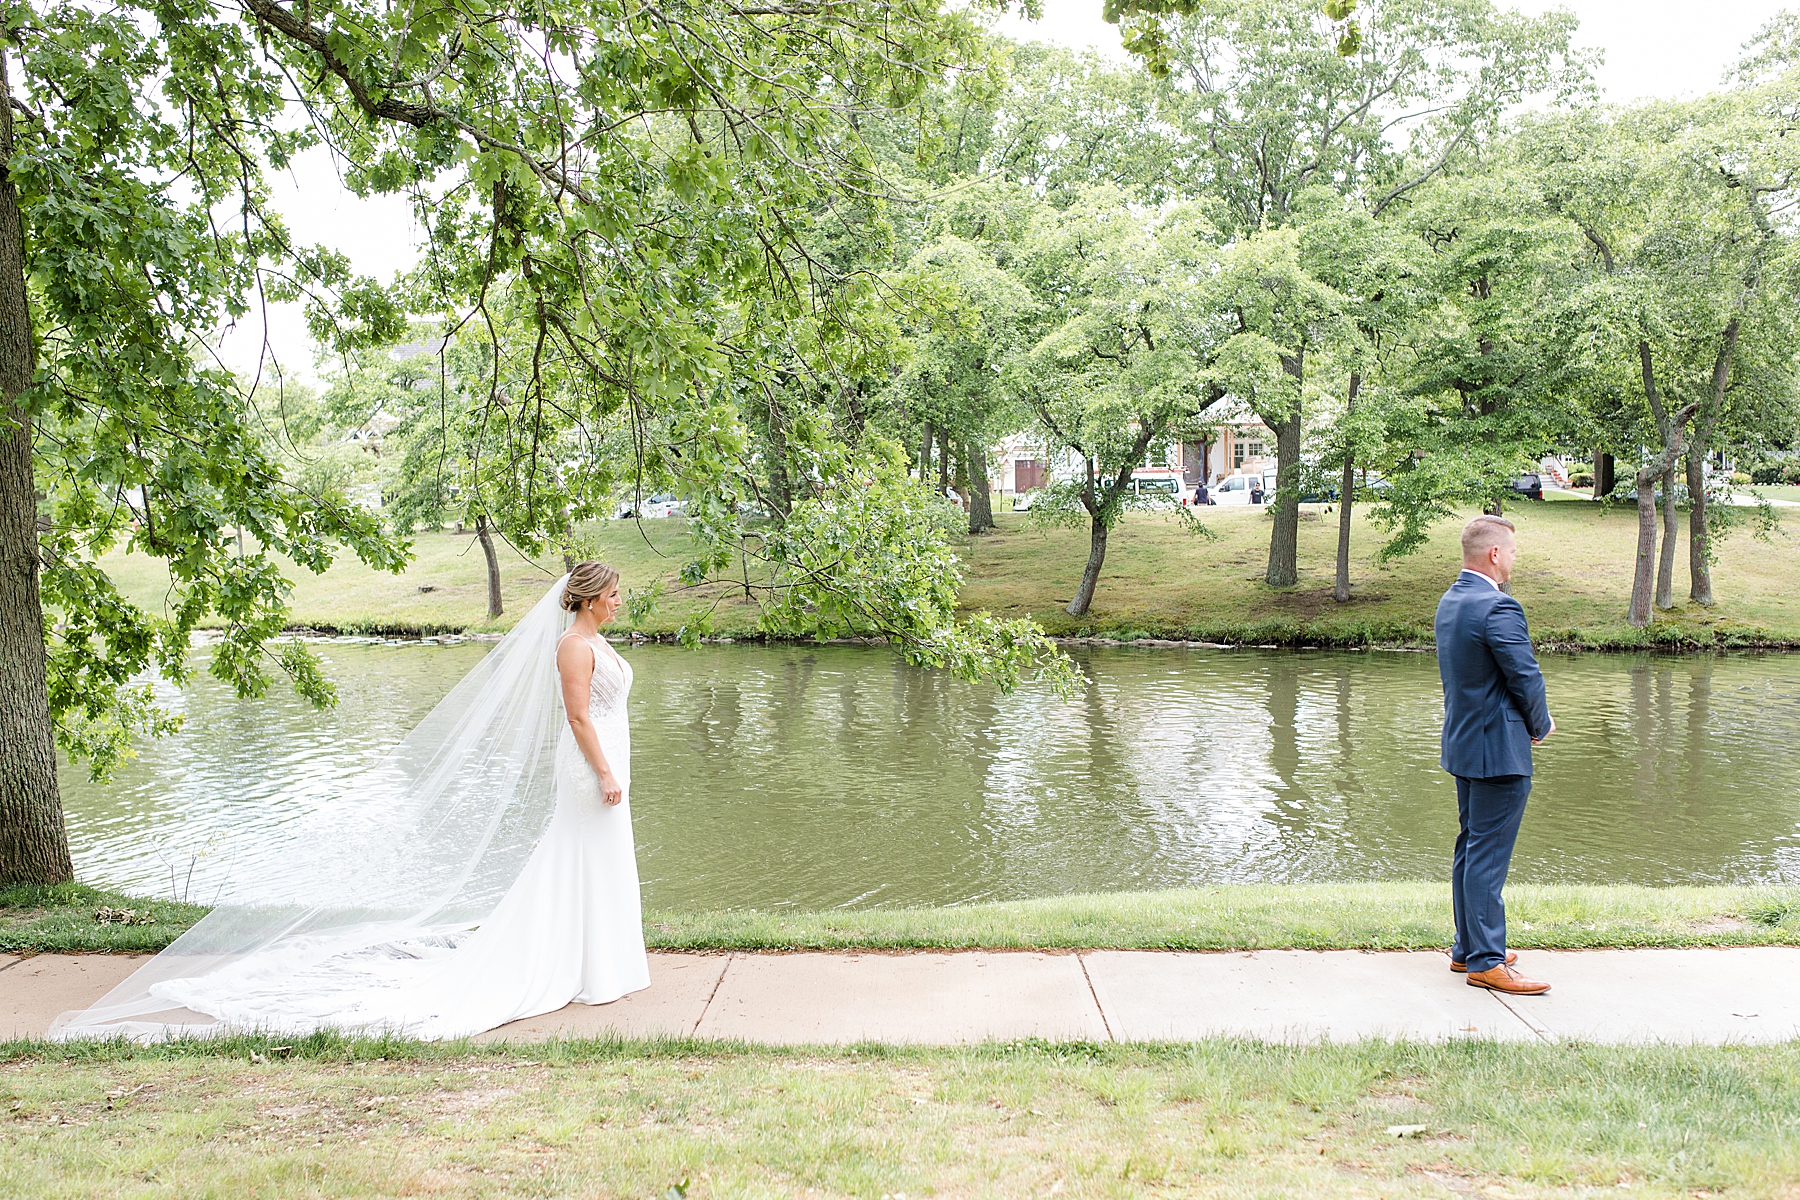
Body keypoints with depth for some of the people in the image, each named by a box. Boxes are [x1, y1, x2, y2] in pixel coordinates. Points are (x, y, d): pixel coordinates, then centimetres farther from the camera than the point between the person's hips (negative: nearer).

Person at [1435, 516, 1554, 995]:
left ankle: (1467, 948, 26)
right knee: (1488, 855, -4)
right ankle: (1486, 961, 3)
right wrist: (1541, 724, 2)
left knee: (1471, 849, 17)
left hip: (1464, 742, 10)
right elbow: (1527, 678, -17)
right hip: (1498, 749, -10)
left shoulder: (1450, 601, 10)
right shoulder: (1497, 608, -21)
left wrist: (1528, 720, 12)